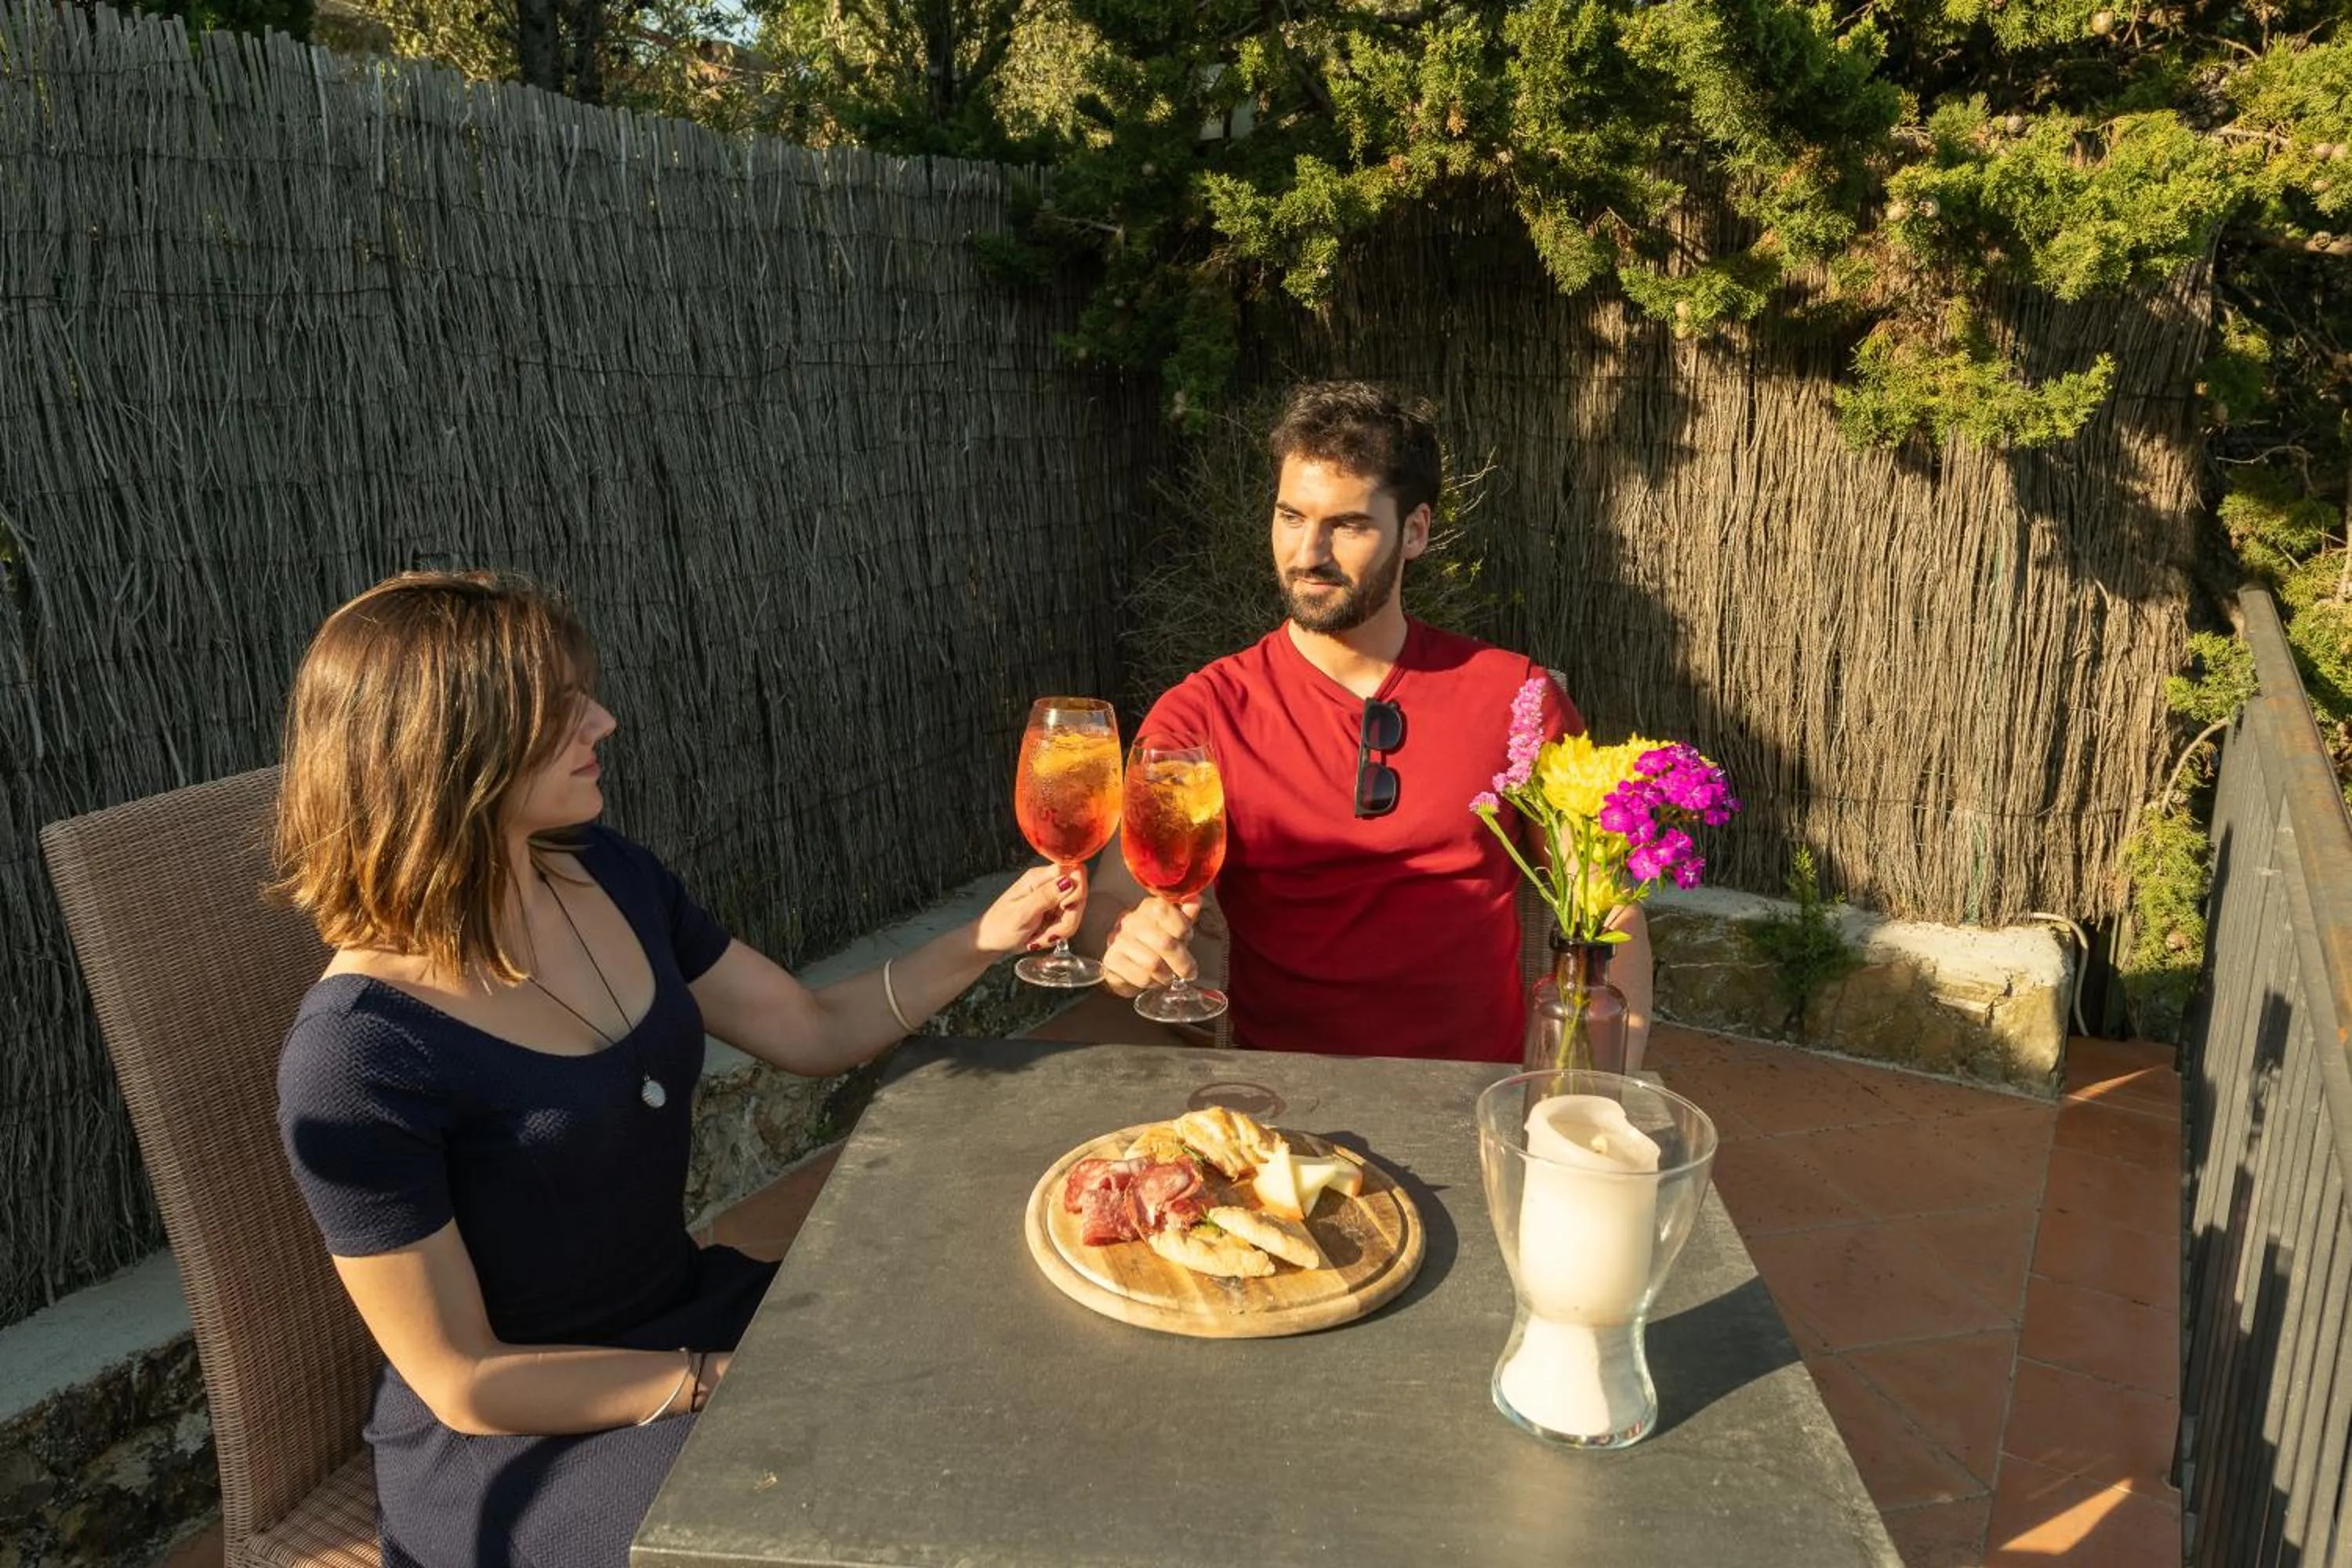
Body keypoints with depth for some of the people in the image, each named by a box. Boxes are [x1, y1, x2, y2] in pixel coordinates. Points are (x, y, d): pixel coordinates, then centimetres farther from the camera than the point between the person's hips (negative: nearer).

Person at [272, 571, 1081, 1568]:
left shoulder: (606, 876, -2)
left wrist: (982, 941, -6)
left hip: (692, 1310, 7)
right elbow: (464, 1382, -18)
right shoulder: (356, 1054, -24)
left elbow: (814, 1031, 7)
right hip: (510, 1440, -6)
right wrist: (728, 1382, -19)